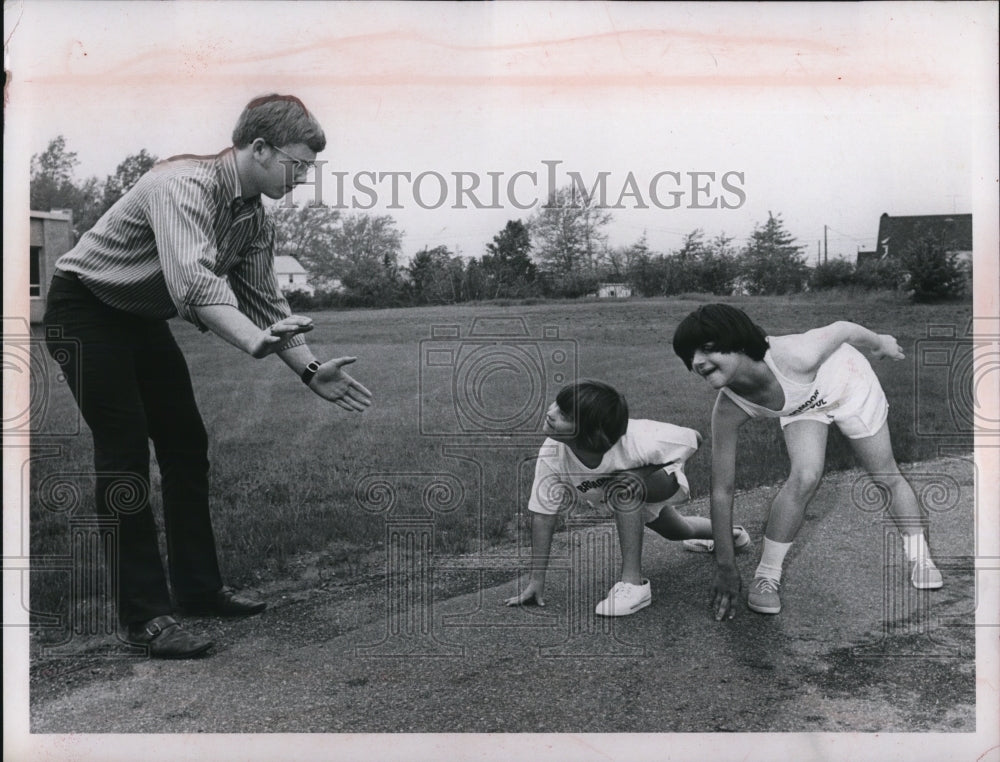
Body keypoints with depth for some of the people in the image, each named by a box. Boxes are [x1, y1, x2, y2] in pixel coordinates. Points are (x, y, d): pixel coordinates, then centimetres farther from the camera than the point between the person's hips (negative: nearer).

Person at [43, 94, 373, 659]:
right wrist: (256, 342, -56)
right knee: (126, 455, -13)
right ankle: (145, 614, -6)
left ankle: (199, 588, 18)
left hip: (144, 319, 9)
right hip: (86, 310, -9)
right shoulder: (184, 185, -29)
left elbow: (266, 300, 4)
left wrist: (311, 370, -4)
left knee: (187, 447, 8)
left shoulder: (255, 218, -1)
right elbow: (194, 280, -44)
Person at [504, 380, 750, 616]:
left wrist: (643, 473, -39)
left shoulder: (638, 442, -45)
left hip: (668, 482, -5)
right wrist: (536, 579, -31)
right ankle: (729, 534, 65)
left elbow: (694, 439, -29)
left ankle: (633, 583, -25)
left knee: (624, 485, -38)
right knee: (676, 532, 30)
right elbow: (542, 513, -30)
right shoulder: (552, 454, -37)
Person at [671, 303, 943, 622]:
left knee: (887, 476, 11)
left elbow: (843, 330, -24)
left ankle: (919, 557, 35)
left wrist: (881, 343, -2)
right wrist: (725, 569, -24)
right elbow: (722, 491, -26)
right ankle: (766, 577, -10)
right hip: (801, 404, 1)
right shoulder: (728, 412, -33)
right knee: (804, 478, -25)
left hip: (850, 383, 0)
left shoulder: (794, 358, -46)